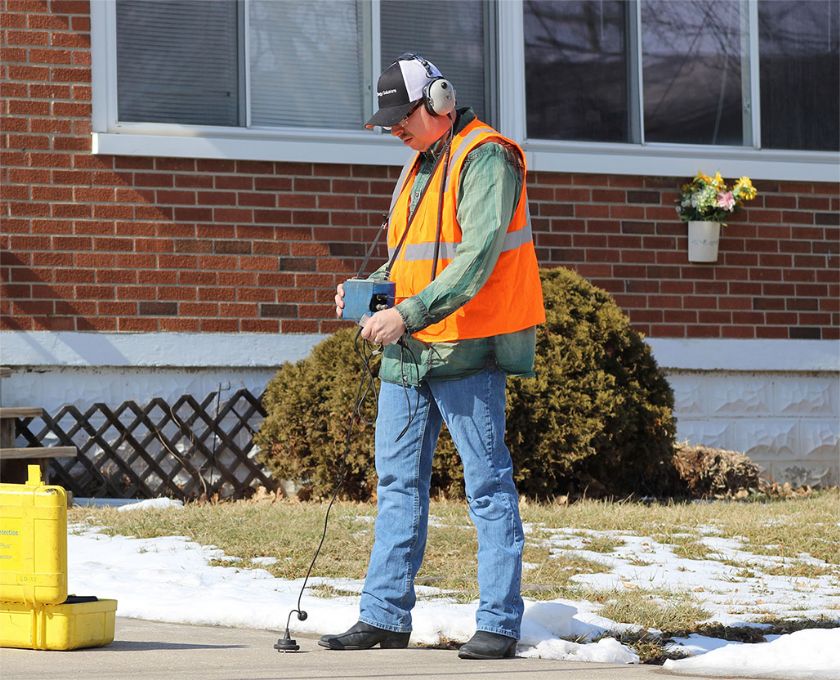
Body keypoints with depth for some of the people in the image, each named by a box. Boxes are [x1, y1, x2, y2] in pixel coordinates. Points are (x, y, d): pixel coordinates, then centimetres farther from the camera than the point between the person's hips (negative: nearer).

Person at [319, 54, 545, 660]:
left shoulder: (485, 159, -11)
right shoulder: (418, 167, 17)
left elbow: (476, 259, -21)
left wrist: (409, 314, -26)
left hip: (466, 349, -9)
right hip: (408, 351, 9)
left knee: (488, 486, -4)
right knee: (399, 484, 9)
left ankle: (500, 623, -1)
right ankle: (385, 616, 14)